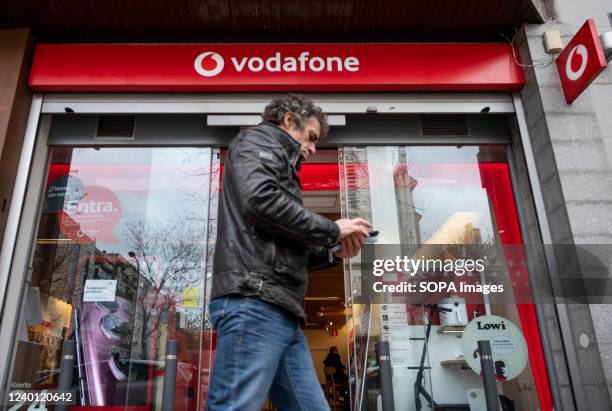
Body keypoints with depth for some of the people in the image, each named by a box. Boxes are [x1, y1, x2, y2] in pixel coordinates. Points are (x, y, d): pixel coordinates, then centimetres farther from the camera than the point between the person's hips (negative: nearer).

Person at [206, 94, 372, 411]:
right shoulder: (257, 141, 8)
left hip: (283, 312, 10)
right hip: (253, 302, -9)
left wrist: (332, 252, 15)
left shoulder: (281, 166, 33)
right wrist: (332, 230, -6)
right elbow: (260, 199, -16)